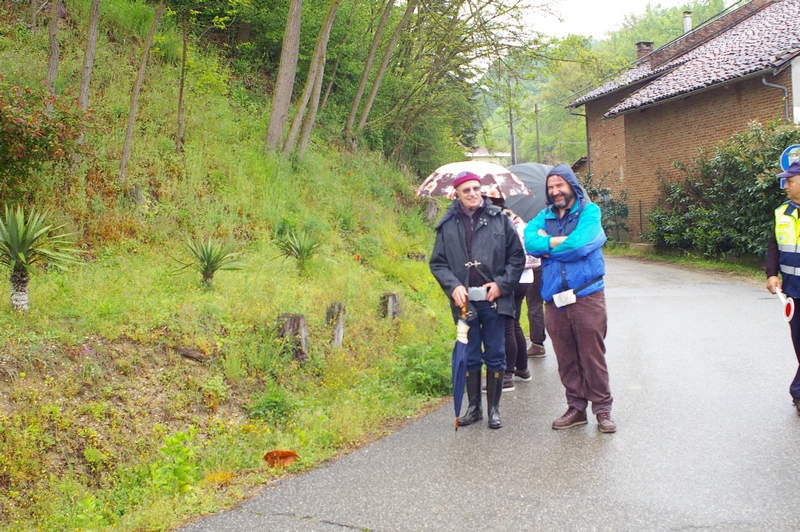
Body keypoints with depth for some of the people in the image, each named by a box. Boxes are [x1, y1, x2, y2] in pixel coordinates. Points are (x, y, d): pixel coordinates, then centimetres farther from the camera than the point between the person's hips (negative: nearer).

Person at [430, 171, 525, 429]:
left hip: (494, 300, -1)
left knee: (495, 356, 5)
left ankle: (494, 408, 17)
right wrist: (453, 286, -9)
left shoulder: (499, 219, 2)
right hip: (464, 301, 1)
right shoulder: (448, 225, 4)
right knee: (469, 356, 10)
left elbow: (517, 256, 4)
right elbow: (437, 262, 7)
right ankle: (473, 407, 22)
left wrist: (501, 284, -8)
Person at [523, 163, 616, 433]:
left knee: (593, 355, 0)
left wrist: (546, 244, -5)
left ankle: (602, 408, 11)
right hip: (555, 300, 4)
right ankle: (576, 407, 21)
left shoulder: (589, 211, -1)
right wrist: (561, 241, -13)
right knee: (566, 358, 9)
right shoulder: (544, 216, 13)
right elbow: (530, 242, -5)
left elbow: (579, 246, -17)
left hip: (586, 297, -4)